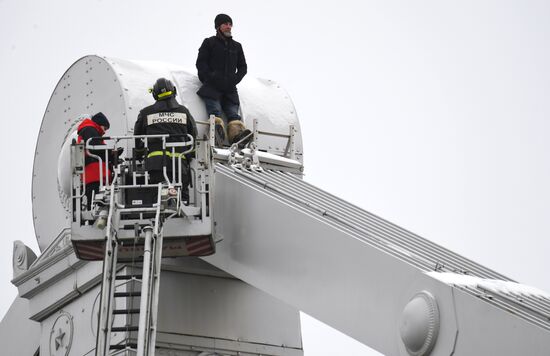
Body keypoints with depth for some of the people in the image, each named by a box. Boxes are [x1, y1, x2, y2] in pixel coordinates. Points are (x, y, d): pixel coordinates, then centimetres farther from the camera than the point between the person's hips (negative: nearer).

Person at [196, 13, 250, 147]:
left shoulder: (236, 46, 24)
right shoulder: (209, 43, 12)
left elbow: (243, 67, 22)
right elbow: (201, 64, 4)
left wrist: (235, 79, 2)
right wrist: (211, 78, -11)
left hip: (230, 89, 4)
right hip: (211, 87, -4)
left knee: (233, 113, -15)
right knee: (215, 111, -25)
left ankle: (238, 134, -35)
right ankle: (217, 131, -47)